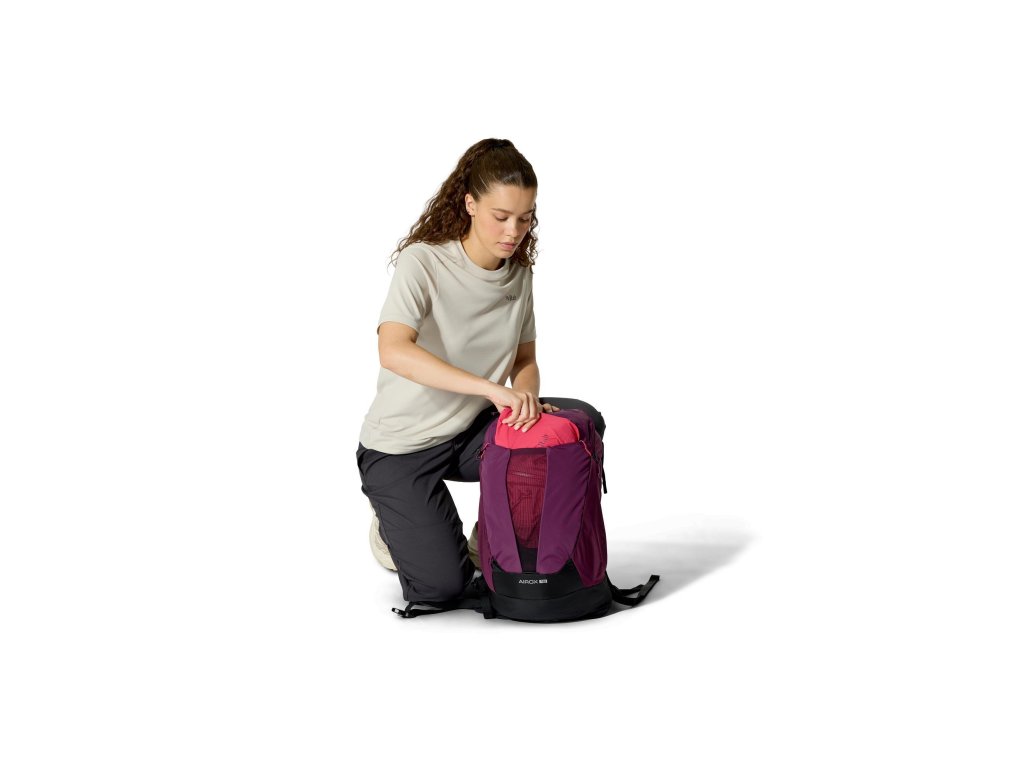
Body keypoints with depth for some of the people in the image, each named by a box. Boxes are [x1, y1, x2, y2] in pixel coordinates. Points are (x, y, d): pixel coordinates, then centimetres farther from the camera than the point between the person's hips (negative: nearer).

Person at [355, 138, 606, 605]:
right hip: (400, 447, -5)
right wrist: (493, 389, -45)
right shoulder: (422, 261, -21)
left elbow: (525, 360, 7)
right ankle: (395, 522, 16)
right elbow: (393, 351, -36)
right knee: (441, 585, -19)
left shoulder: (519, 272, -1)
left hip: (471, 434, 6)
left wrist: (526, 400, -18)